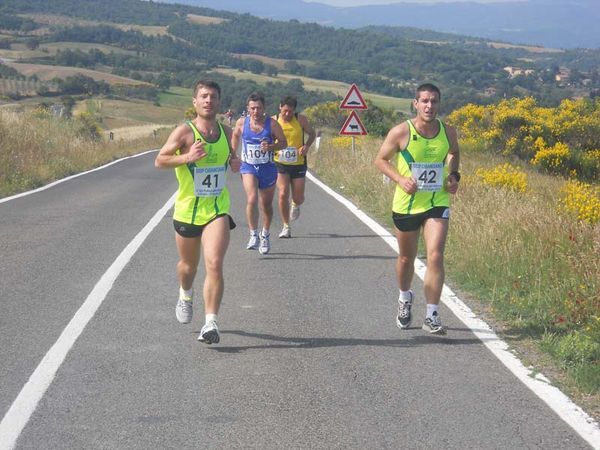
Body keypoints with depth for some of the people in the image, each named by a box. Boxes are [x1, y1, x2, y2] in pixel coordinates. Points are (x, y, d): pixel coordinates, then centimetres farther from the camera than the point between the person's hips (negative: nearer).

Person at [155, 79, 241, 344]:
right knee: (188, 265, 18)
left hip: (217, 210, 1)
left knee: (214, 264, -17)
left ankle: (210, 323, -17)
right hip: (187, 210, -1)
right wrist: (187, 157, -29)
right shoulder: (184, 132, -10)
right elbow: (159, 161, -14)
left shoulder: (226, 132, 4)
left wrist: (235, 162, 1)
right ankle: (185, 296, 52)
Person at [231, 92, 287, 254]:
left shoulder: (272, 124, -10)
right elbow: (235, 136, 15)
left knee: (266, 206, 12)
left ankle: (265, 235, 35)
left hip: (268, 168, 0)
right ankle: (254, 235, -11)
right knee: (252, 199, -23)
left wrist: (271, 147, -22)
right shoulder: (241, 123, -6)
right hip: (248, 167, 0)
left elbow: (283, 143, -3)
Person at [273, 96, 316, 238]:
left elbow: (312, 133, 9)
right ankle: (286, 227, -2)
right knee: (283, 194, -15)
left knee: (298, 198, 5)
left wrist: (307, 146, -10)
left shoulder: (301, 119, -5)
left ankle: (295, 205, 45)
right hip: (280, 164, -1)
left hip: (298, 164, 1)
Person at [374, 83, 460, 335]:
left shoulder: (448, 132, -4)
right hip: (406, 204, -1)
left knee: (435, 257, -14)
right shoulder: (401, 132, -13)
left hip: (437, 204, 1)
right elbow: (380, 160, -2)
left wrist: (453, 175, 1)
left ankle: (432, 316, -7)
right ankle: (405, 298, 46)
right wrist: (400, 179, -18)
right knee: (406, 258, 16)